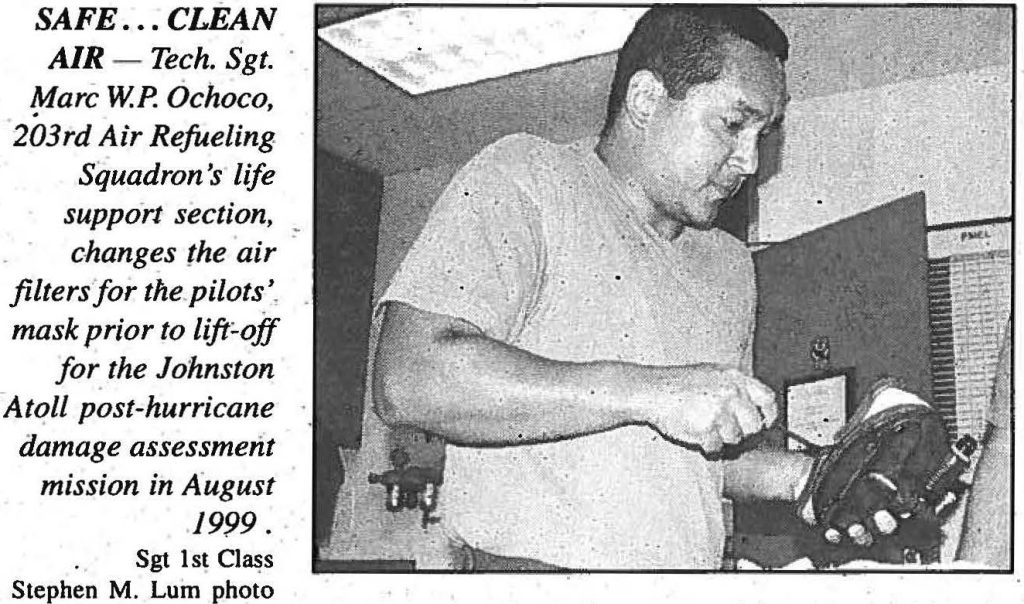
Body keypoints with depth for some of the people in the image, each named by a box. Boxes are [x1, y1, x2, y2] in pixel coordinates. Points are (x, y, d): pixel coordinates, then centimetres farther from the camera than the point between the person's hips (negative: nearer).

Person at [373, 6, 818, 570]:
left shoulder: (729, 266, 18)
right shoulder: (524, 178, -4)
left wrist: (804, 474, 5)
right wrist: (648, 392, -19)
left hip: (691, 570, 6)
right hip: (528, 562, -6)